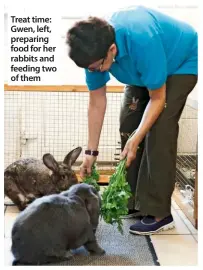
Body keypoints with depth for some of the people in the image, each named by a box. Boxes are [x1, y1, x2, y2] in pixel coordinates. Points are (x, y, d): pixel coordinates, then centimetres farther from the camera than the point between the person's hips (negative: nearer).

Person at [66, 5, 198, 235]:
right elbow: (97, 103, -13)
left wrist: (136, 139, -35)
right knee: (127, 125, 0)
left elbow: (157, 99, -29)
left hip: (182, 63, -6)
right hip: (144, 69, 7)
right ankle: (132, 200, 12)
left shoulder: (143, 41, -42)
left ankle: (158, 213, -12)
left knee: (159, 131, -19)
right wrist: (91, 151, -11)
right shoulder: (95, 47, -23)